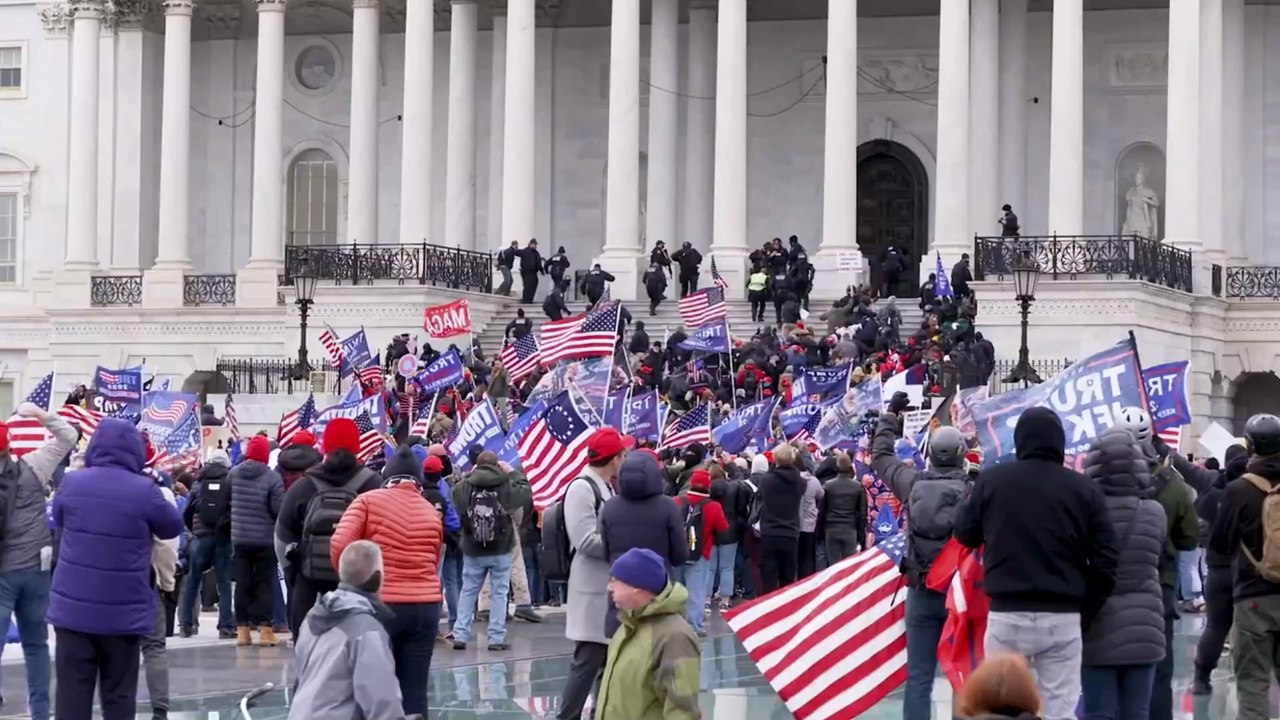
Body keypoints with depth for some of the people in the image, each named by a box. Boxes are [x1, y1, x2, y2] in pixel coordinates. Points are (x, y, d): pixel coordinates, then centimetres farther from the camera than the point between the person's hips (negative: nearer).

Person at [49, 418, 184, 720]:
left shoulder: (71, 483, -3)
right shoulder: (144, 490, -12)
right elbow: (173, 527, 5)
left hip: (73, 609, 1)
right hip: (124, 613, -1)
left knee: (72, 695, 2)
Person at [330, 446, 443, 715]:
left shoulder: (369, 501, -1)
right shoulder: (431, 512, 11)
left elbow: (339, 545, -9)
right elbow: (434, 563, 12)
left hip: (380, 604, -3)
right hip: (426, 606, 3)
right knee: (415, 689, 5)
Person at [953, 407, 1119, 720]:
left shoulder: (991, 480, -1)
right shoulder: (1084, 489, 0)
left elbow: (964, 534, 12)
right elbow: (1105, 559, 0)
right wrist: (1089, 602, 13)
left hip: (1006, 615, 0)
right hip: (1062, 618, 0)